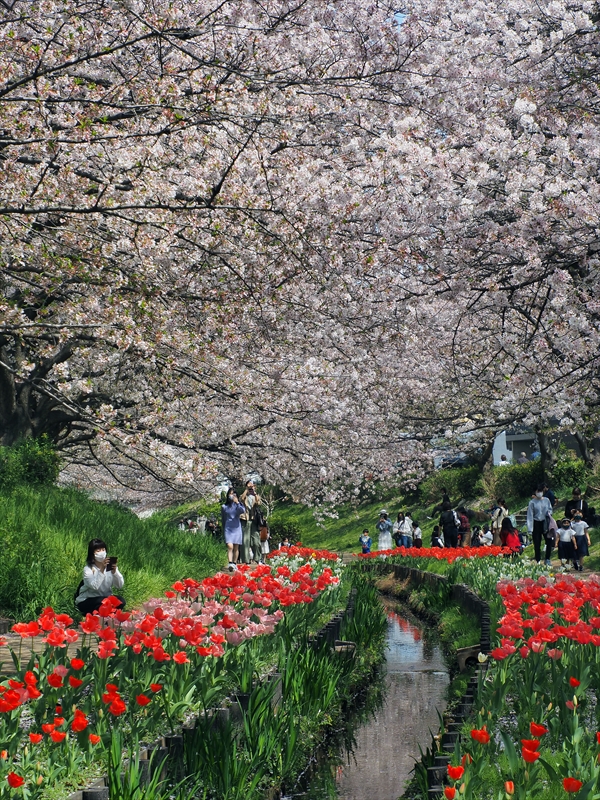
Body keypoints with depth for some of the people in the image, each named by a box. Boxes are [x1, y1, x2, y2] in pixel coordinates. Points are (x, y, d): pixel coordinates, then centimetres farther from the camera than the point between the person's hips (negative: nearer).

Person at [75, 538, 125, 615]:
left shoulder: (110, 566, -2)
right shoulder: (88, 569, -14)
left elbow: (120, 585, -12)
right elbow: (94, 586, -31)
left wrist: (114, 571, -27)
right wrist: (101, 570, -33)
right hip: (86, 601, -4)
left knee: (120, 600, -24)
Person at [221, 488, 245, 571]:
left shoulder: (238, 505, 6)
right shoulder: (224, 506, 9)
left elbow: (242, 511, -16)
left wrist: (237, 502, -18)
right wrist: (223, 530, 20)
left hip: (237, 528, 1)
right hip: (228, 529, -1)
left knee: (236, 548, 4)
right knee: (230, 546, -16)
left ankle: (234, 563, 14)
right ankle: (230, 564, -26)